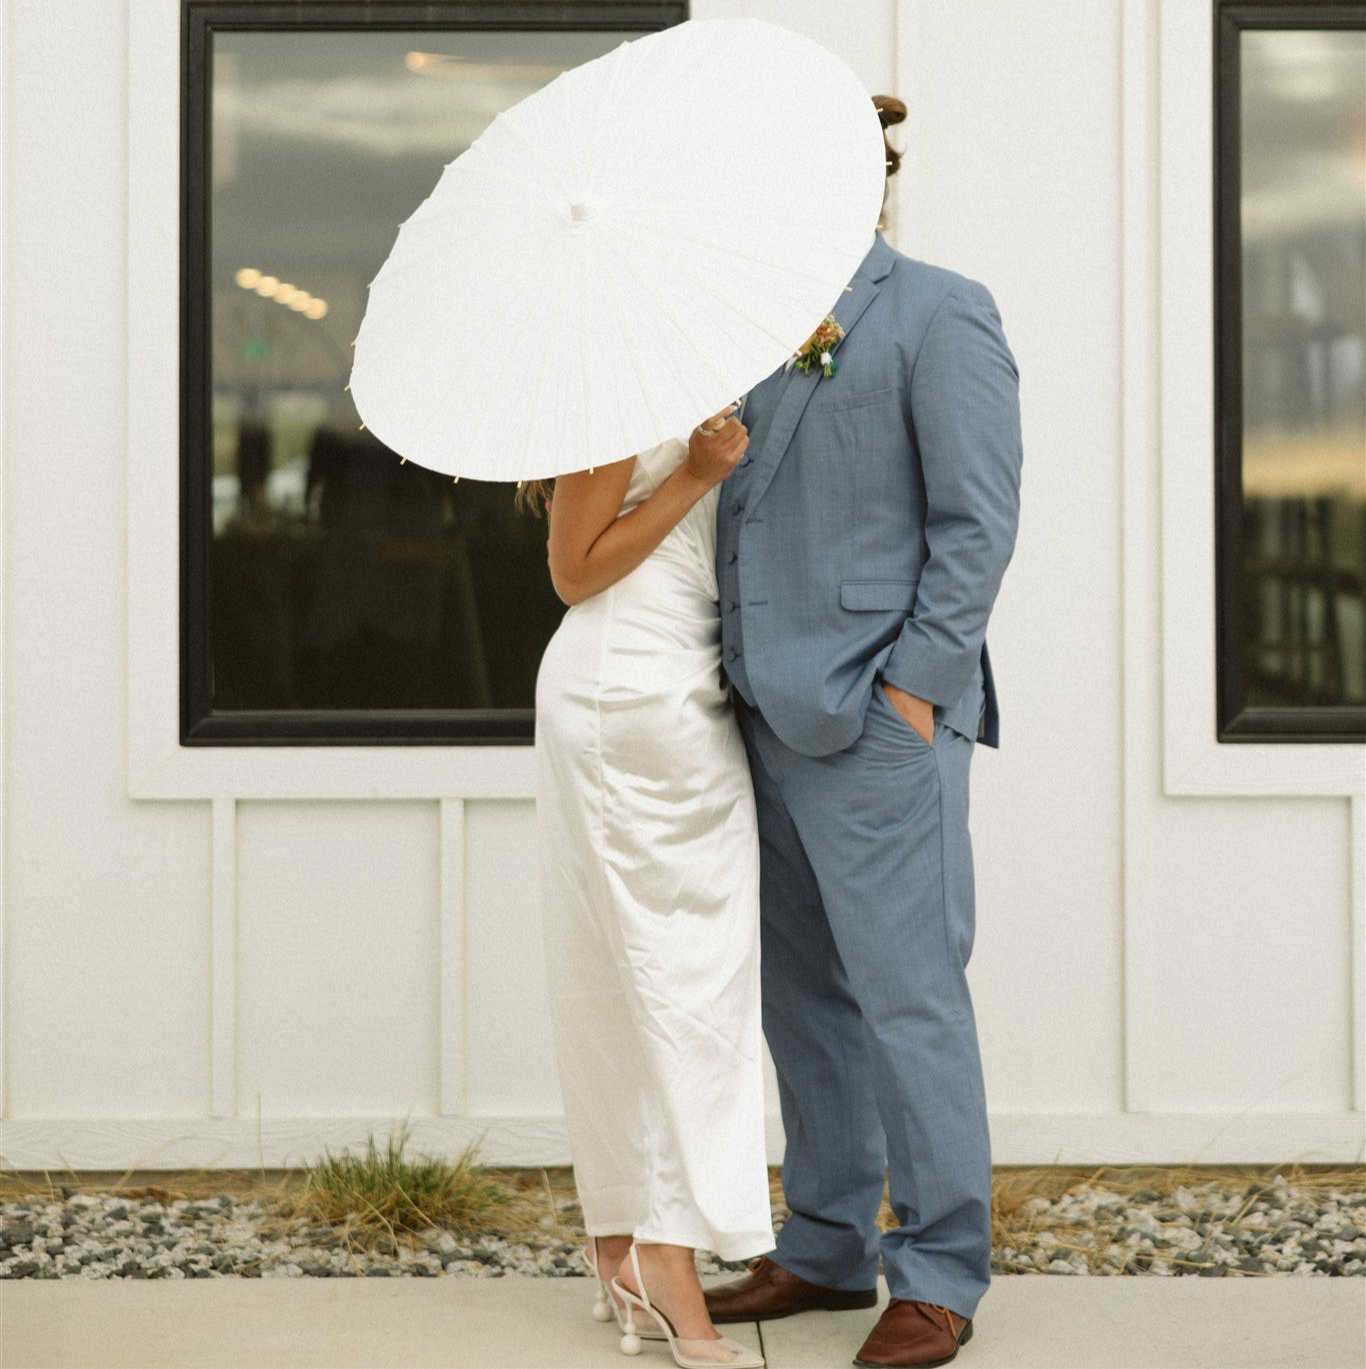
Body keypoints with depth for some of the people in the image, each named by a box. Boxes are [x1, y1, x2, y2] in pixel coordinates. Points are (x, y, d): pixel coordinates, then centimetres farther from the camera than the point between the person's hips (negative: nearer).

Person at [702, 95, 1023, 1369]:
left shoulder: (939, 316, -8)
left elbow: (978, 520, -13)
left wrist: (914, 689, -17)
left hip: (879, 716, -9)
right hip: (776, 714, 9)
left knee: (906, 993, -6)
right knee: (804, 991, 12)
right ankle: (827, 1249, 22)